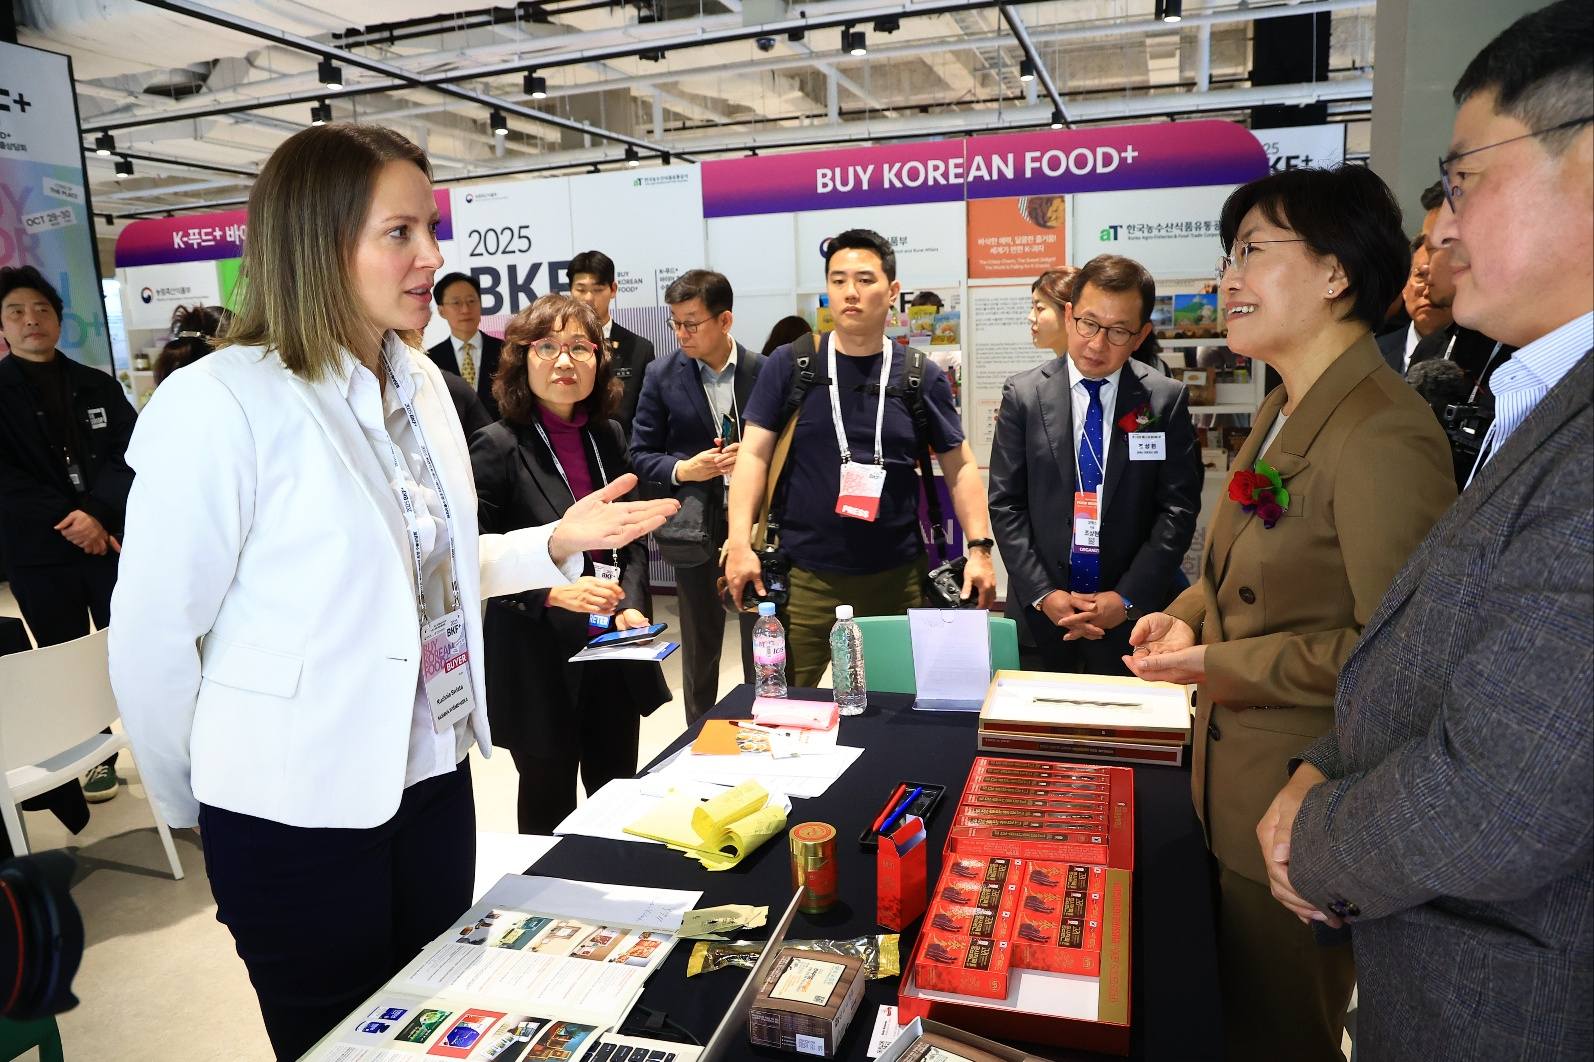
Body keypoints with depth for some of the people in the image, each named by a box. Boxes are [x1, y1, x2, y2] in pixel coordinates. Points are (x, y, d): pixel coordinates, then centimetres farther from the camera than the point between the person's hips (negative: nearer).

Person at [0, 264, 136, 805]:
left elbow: (131, 455, 0)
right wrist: (69, 522, -13)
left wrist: (98, 513, -16)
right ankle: (93, 756, 22)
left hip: (112, 538, 1)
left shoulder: (99, 386, 9)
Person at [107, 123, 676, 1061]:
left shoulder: (421, 381, 3)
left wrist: (559, 542, -1)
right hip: (299, 811, -6)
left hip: (430, 776, 6)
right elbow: (152, 639, -14)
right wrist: (196, 809, -1)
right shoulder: (221, 401, -20)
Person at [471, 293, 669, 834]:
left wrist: (633, 604, -3)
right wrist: (553, 591, -25)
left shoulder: (607, 436, 5)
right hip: (539, 662, -5)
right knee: (549, 804, 12)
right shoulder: (498, 447, -12)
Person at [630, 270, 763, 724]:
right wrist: (683, 469, -16)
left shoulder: (763, 370, -1)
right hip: (696, 527, 0)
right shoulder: (662, 375, -1)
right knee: (700, 644, 11)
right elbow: (641, 455, 2)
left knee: (760, 636, 11)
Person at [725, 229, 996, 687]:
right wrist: (740, 542, -13)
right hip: (804, 574, -1)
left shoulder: (921, 375, 3)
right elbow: (754, 455, -2)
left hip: (898, 576, 1)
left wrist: (979, 547, -5)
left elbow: (960, 466, 6)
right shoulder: (789, 365, 0)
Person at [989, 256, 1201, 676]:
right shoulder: (1023, 394, -1)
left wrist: (1128, 598, -11)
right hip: (1041, 616, 0)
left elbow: (1178, 508, -3)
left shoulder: (1167, 399, -1)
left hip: (1134, 618, 0)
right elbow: (1006, 504, -2)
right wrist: (1043, 594, -10)